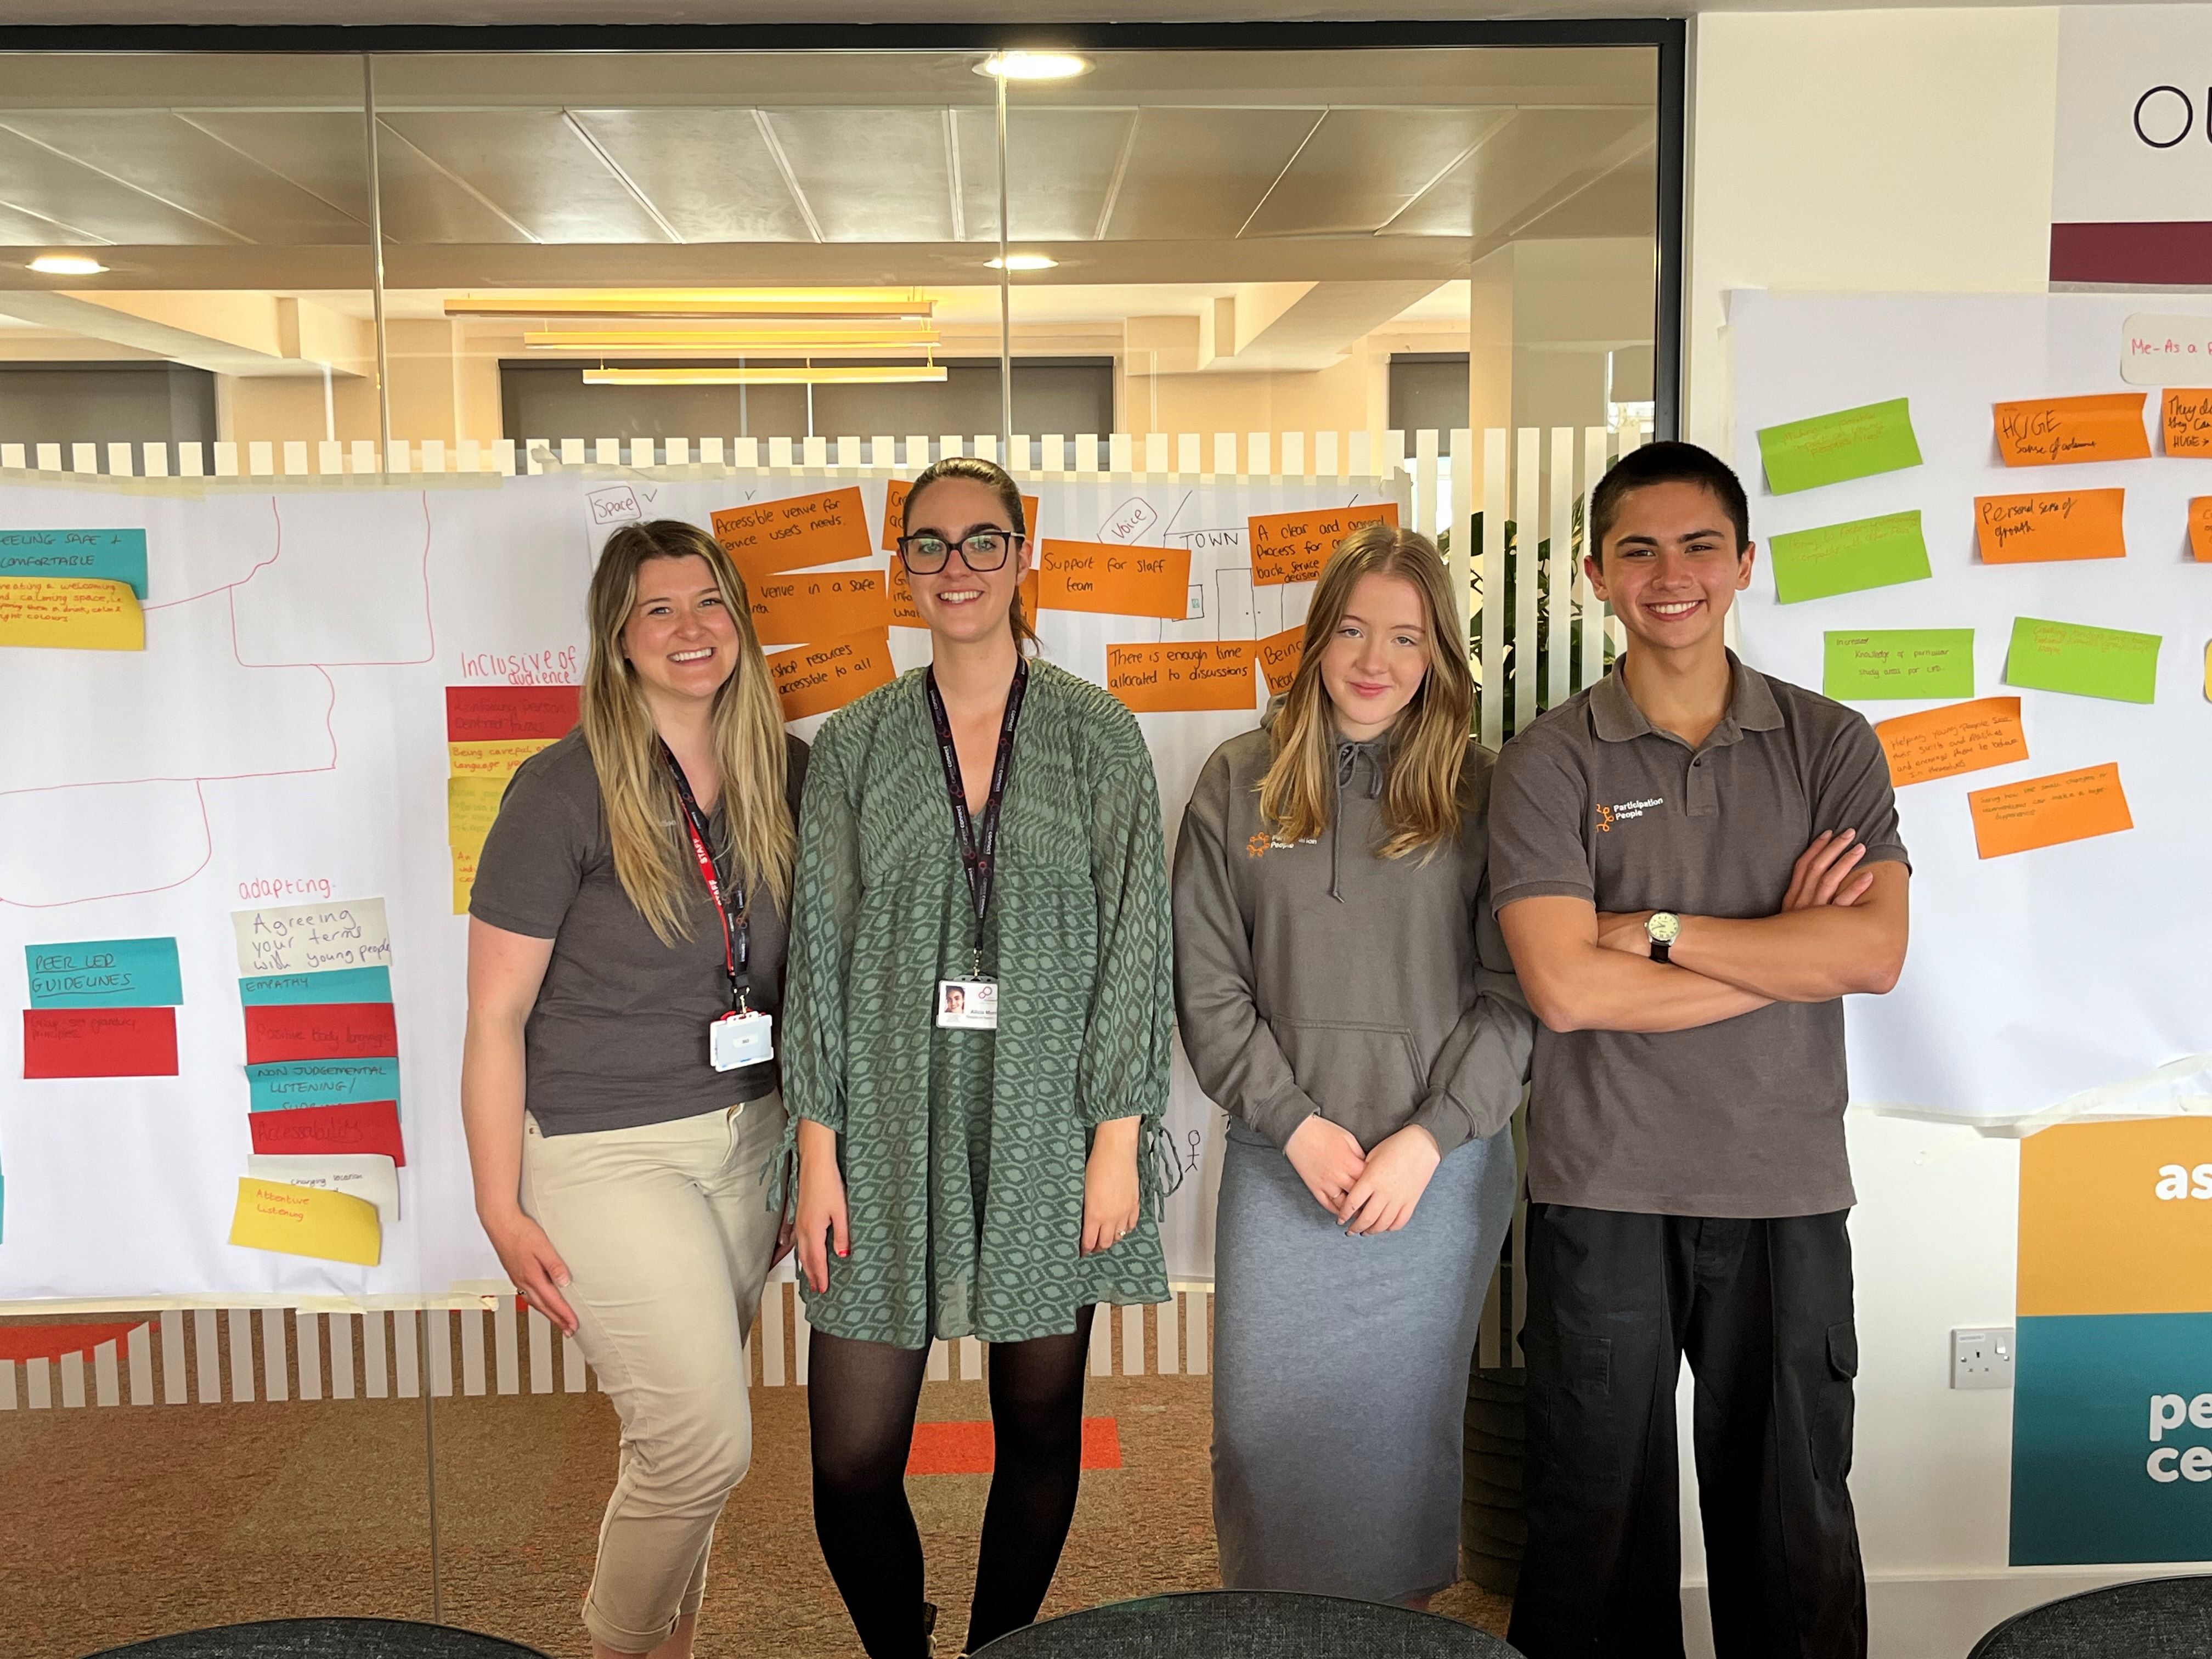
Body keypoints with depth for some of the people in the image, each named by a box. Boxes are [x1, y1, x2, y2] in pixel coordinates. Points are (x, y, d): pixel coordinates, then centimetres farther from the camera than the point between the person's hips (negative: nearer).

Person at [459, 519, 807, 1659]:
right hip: (607, 1150, -5)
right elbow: (496, 1016, -10)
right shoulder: (565, 792, -14)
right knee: (705, 1445, -4)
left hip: (747, 1137, 5)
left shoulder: (779, 775, 2)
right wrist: (503, 1212, -11)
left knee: (680, 1433, 16)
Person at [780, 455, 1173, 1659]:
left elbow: (1134, 938, 0)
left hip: (1047, 1131, 0)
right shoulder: (854, 747, 6)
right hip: (892, 1130, 1)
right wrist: (817, 1149, -2)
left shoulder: (1097, 735, 3)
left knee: (1040, 1430, 10)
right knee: (851, 1459, -1)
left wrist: (1119, 1135, -5)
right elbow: (820, 951, 4)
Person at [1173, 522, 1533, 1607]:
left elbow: (1514, 992, -3)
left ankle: (1398, 1615, 34)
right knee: (1266, 1424, 7)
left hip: (1440, 1168, 0)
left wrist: (1429, 1136, -11)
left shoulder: (1481, 795, 0)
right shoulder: (1240, 786, 2)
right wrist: (1296, 1122, -8)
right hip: (1280, 1163, 1)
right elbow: (1206, 985, -1)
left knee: (1407, 1420, 11)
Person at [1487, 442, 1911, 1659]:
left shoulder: (1830, 747, 4)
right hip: (1604, 1191, -1)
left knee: (1792, 1510, 12)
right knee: (1599, 1509, 10)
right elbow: (1565, 986, -14)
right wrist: (1783, 949, -9)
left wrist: (1658, 930, -12)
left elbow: (1875, 953, -9)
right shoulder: (1548, 763, -2)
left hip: (1787, 1189, 2)